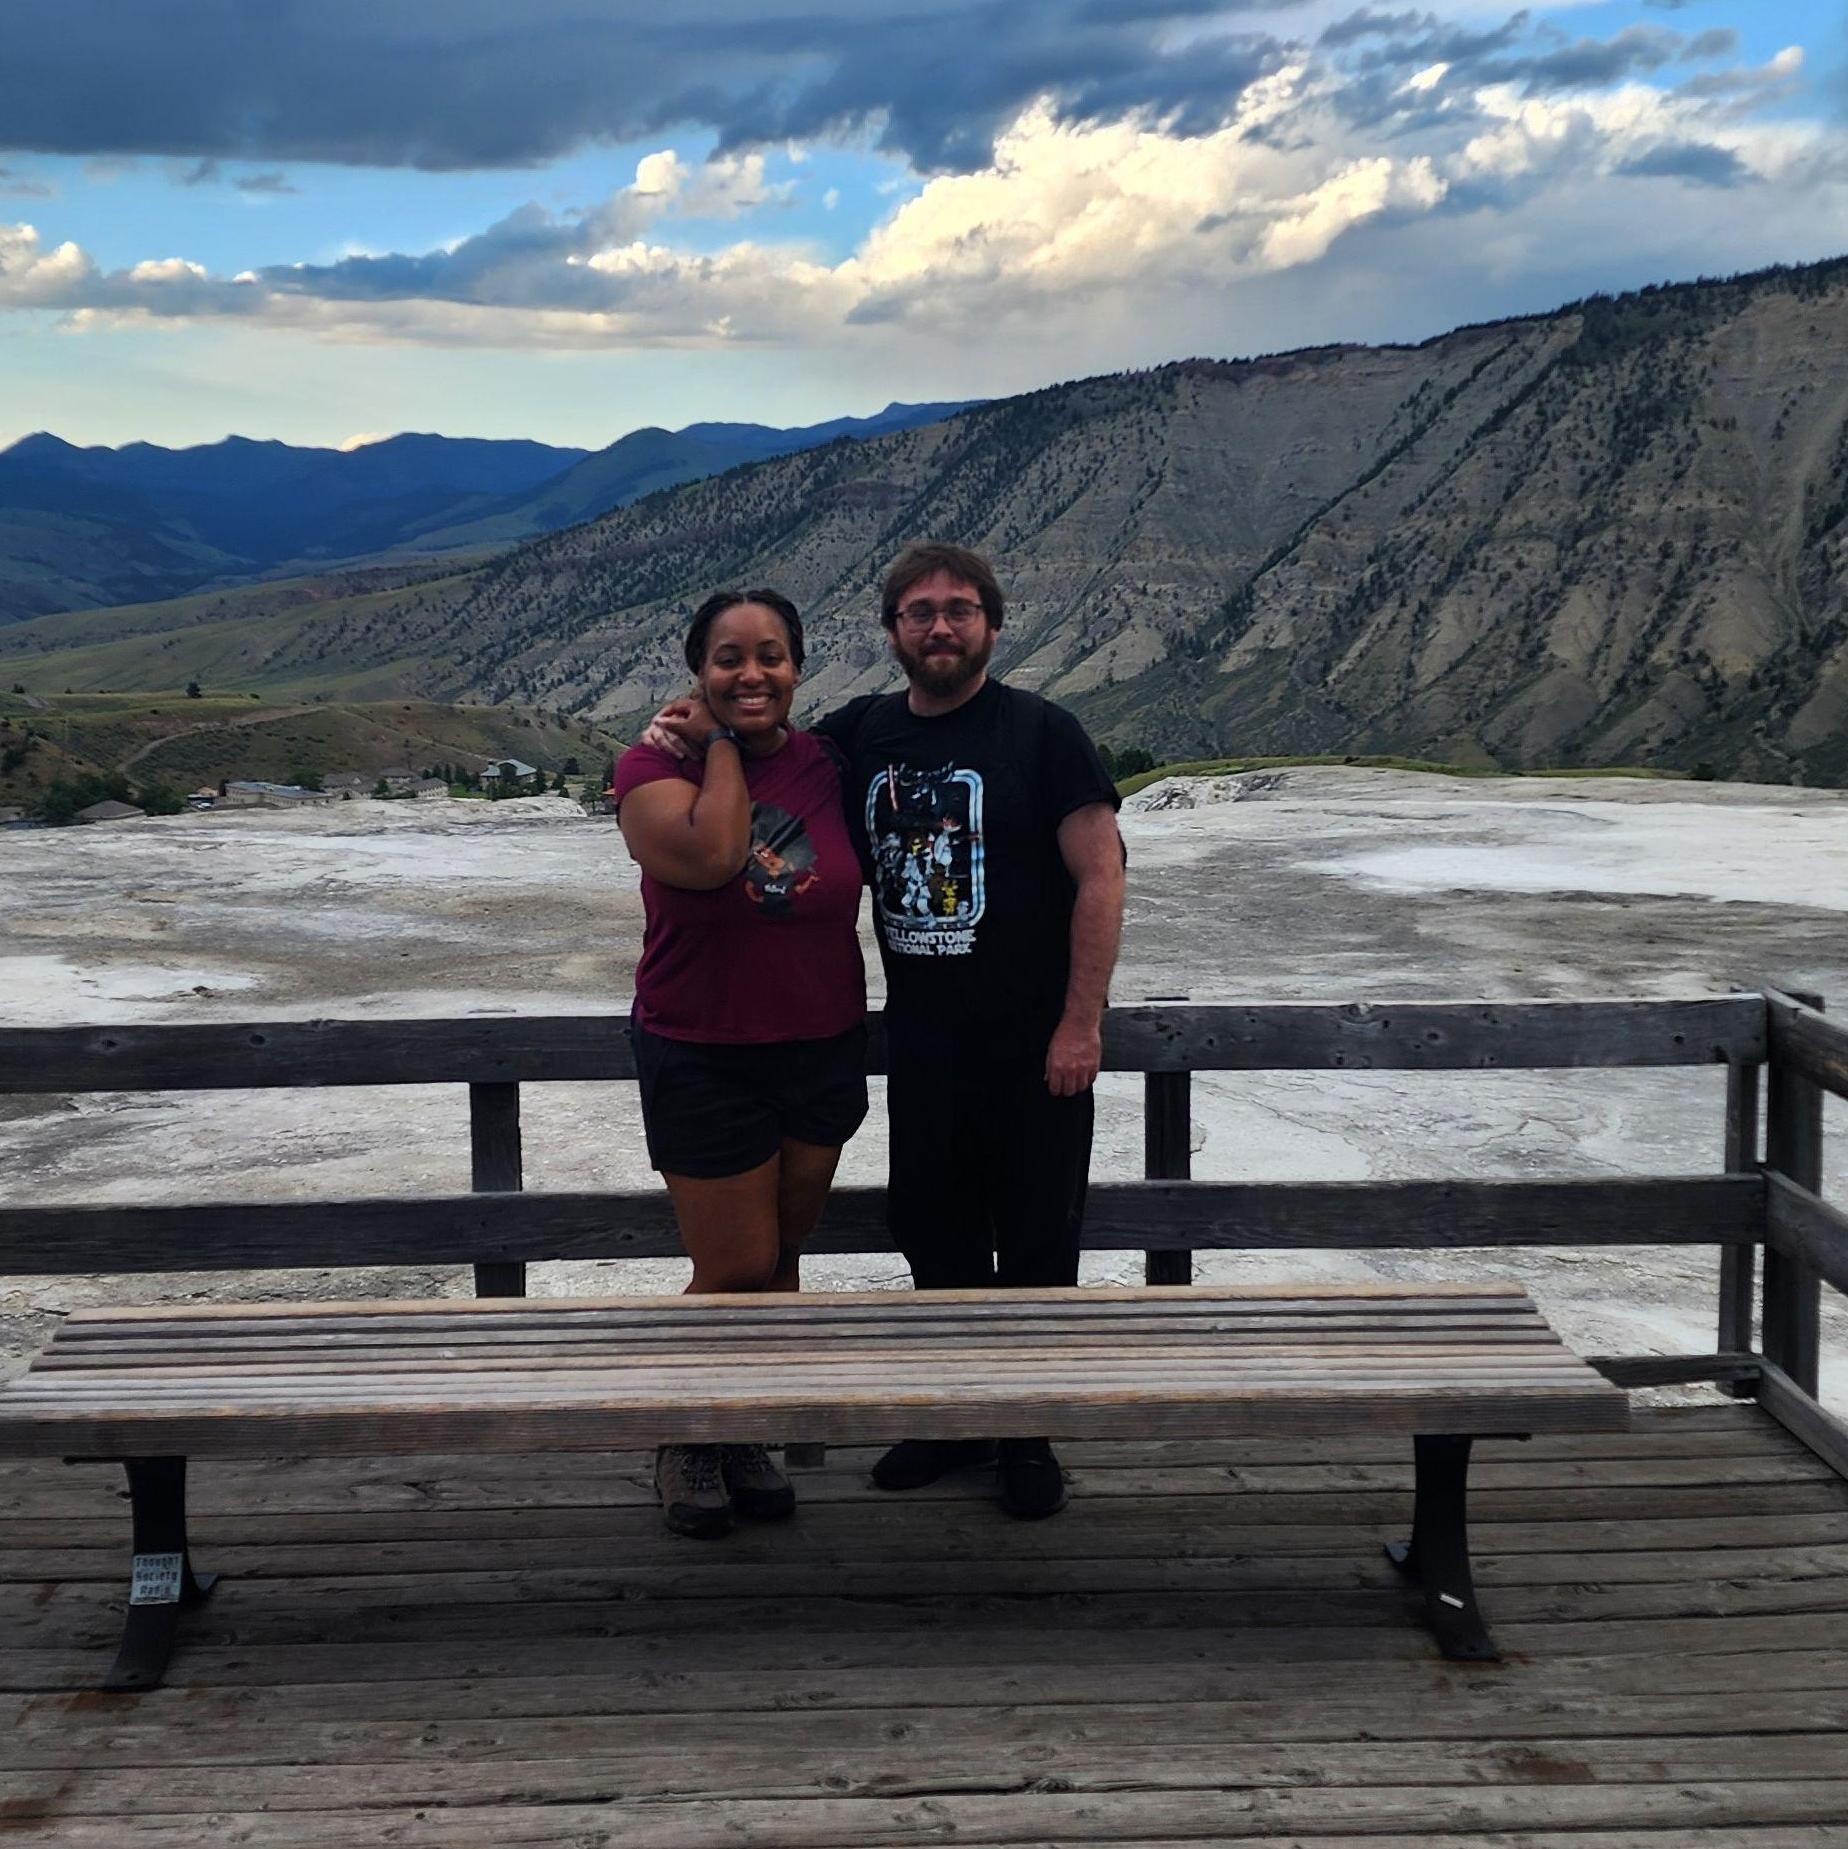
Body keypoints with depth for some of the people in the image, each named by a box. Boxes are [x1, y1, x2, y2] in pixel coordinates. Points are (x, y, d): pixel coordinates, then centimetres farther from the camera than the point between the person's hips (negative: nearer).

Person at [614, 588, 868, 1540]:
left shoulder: (826, 764, 0)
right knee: (735, 1273, 0)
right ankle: (684, 1443, 26)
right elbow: (708, 857, -29)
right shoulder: (656, 766, -10)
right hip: (703, 1059, -4)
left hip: (823, 1051, 4)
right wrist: (719, 742, -17)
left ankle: (740, 1435, 34)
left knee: (779, 1259, 14)